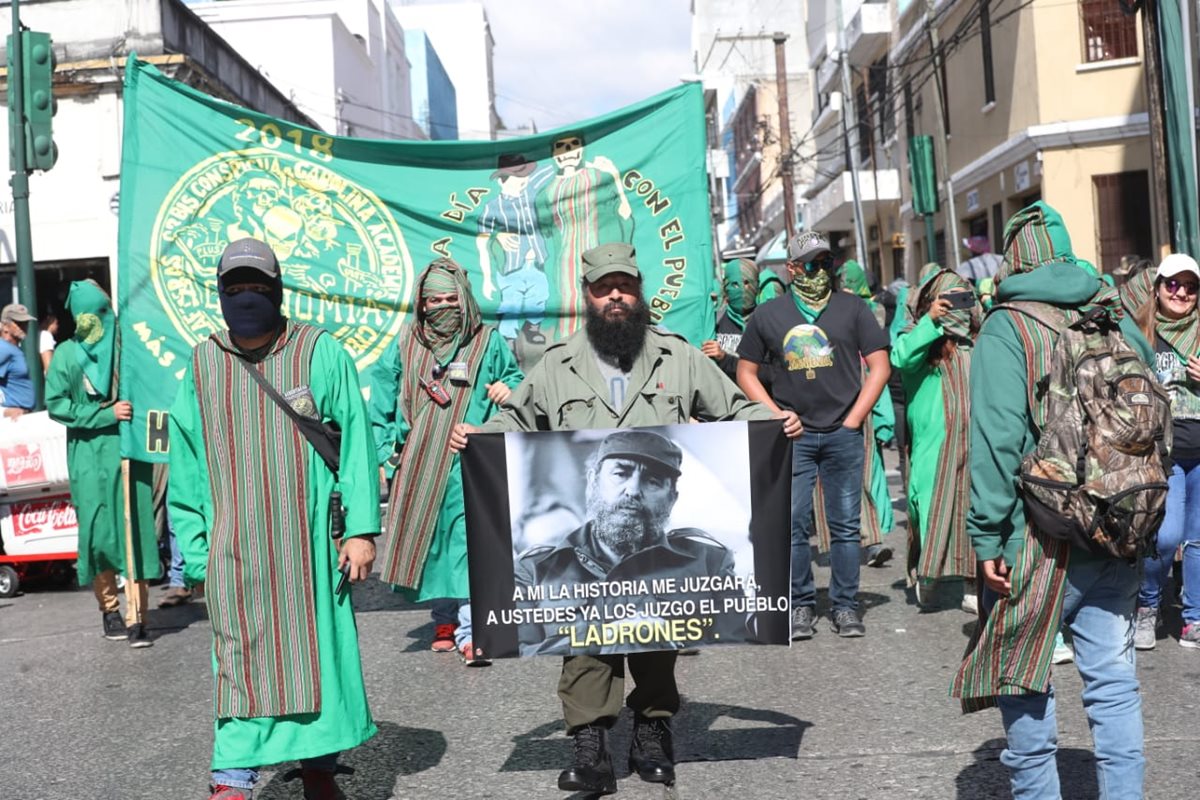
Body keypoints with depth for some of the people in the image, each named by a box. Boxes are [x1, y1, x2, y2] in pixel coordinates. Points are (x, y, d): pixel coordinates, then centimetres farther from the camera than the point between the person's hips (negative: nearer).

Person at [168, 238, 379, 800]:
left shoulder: (320, 352, -1)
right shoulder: (202, 364, 7)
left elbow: (355, 441, -3)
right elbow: (186, 465, 9)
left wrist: (361, 528, -8)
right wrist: (195, 551, 4)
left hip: (310, 540, -1)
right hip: (234, 547, 1)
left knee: (319, 648, 6)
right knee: (240, 659, 1)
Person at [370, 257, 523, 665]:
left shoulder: (488, 341, 4)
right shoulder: (405, 343, 8)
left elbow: (513, 377, 16)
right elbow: (382, 393, 12)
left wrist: (508, 390, -9)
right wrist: (385, 448, 6)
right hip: (416, 463, 3)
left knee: (467, 536, -13)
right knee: (426, 537, 7)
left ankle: (469, 630, -14)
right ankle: (444, 620, 20)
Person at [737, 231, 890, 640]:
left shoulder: (852, 307, 6)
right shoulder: (768, 314, 7)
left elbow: (879, 366, 5)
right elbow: (746, 373, 11)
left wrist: (853, 419, -3)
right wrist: (776, 416, -2)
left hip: (843, 434, 0)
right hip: (793, 435, 0)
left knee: (846, 525, 5)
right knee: (793, 524, 1)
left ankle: (845, 606, 15)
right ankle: (801, 606, 13)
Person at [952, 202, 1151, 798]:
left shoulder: (1007, 328, -9)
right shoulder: (1119, 318, 7)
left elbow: (997, 437, -16)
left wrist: (987, 535, -14)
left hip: (1042, 534, -5)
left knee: (1022, 680, 8)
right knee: (1114, 678, 12)